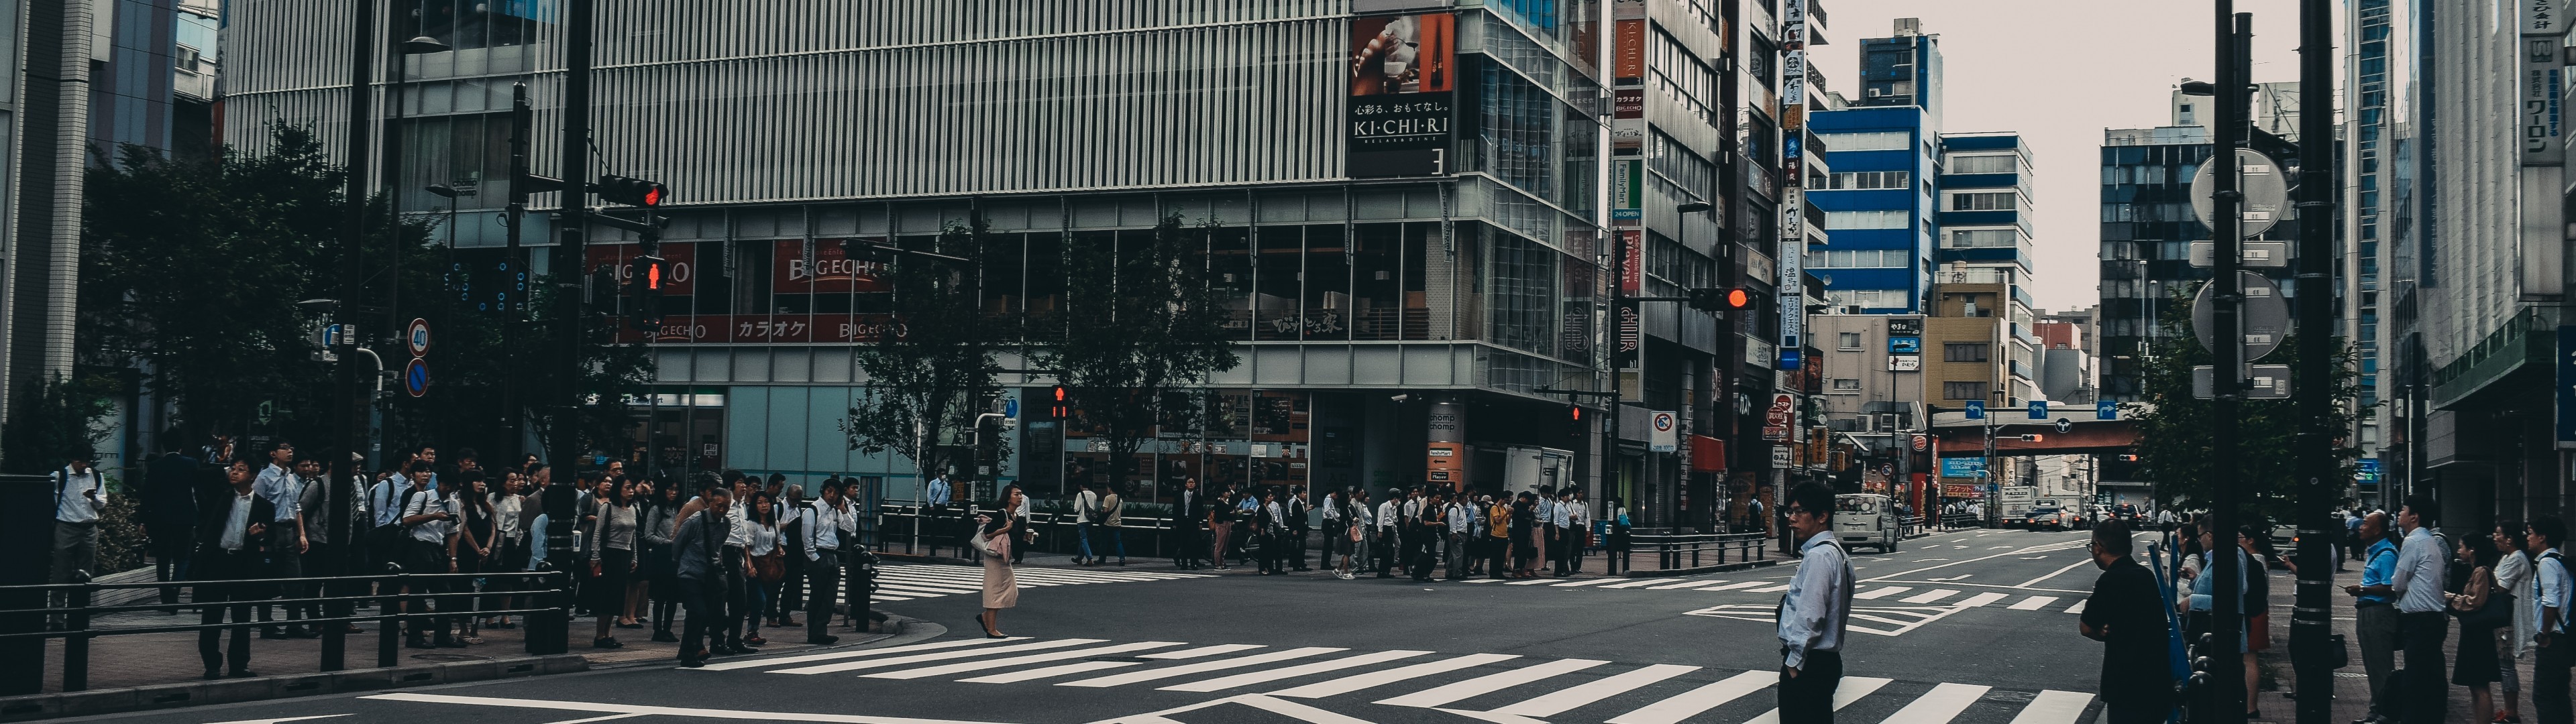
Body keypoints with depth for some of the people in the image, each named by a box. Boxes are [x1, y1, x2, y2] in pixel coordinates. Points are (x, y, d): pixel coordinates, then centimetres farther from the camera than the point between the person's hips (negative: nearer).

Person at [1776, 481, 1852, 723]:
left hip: (1808, 664, -10)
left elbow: (1809, 615, -22)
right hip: (1827, 659, 10)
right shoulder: (1836, 552, 15)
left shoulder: (1818, 556, -16)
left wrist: (1794, 661, -15)